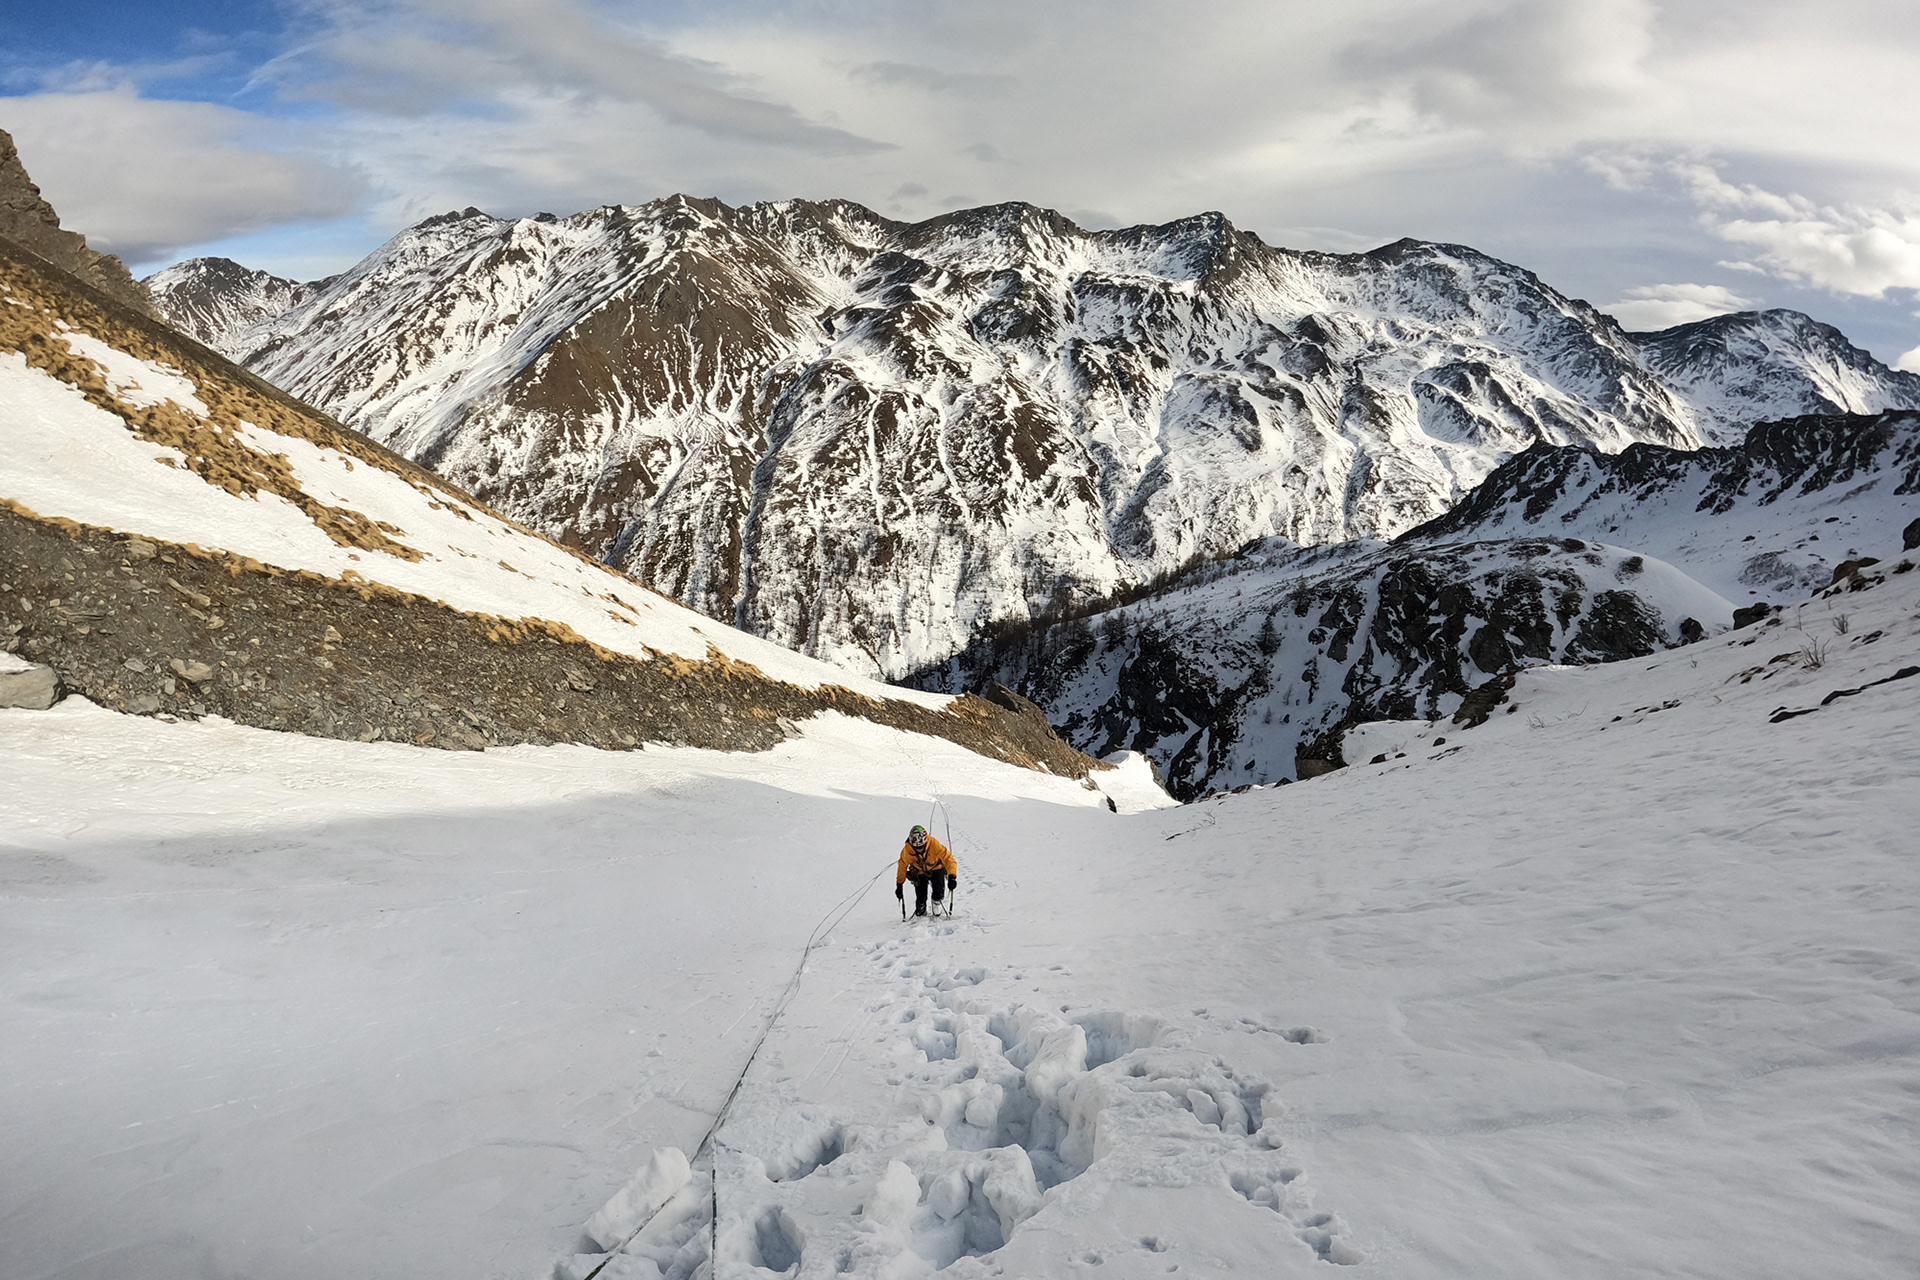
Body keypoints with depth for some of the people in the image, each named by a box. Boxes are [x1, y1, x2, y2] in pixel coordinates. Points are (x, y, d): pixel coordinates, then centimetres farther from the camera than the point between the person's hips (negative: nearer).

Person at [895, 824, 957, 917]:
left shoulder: (934, 844, -36)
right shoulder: (907, 850, -29)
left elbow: (948, 859, -32)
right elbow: (902, 866, -11)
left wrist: (952, 877, -44)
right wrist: (899, 885, -6)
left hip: (936, 868, -1)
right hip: (920, 872, 1)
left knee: (939, 894, -14)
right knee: (921, 900, -8)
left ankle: (936, 902, 23)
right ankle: (920, 912, 27)